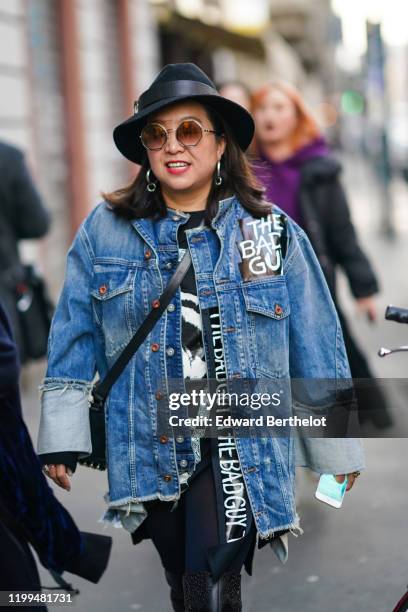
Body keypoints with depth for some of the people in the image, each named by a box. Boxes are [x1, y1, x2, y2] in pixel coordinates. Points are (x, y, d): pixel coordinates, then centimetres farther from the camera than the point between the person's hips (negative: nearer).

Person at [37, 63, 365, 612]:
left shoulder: (274, 232, 1)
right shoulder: (105, 230, 2)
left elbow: (316, 346, 5)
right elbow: (74, 337, 6)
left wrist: (336, 451, 8)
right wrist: (61, 439, 3)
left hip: (241, 443, -2)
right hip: (151, 447, 2)